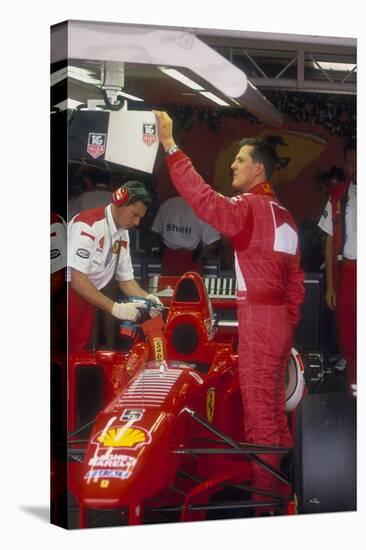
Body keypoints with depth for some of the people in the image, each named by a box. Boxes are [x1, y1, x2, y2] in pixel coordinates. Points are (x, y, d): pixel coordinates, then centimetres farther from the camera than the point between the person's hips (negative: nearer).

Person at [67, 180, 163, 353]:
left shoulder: (123, 235, 6)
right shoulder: (88, 224, -20)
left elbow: (126, 279, 13)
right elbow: (77, 280, -24)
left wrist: (147, 298, -7)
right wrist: (115, 308, -26)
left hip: (86, 298, 8)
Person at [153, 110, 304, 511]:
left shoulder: (250, 208, -12)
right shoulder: (283, 215, 15)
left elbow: (204, 200, -28)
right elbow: (296, 279, 17)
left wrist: (170, 147, -28)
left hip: (258, 317, -9)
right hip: (280, 318, 9)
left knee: (258, 406, -5)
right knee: (274, 404, 15)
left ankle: (263, 490, -2)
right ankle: (279, 484, 22)